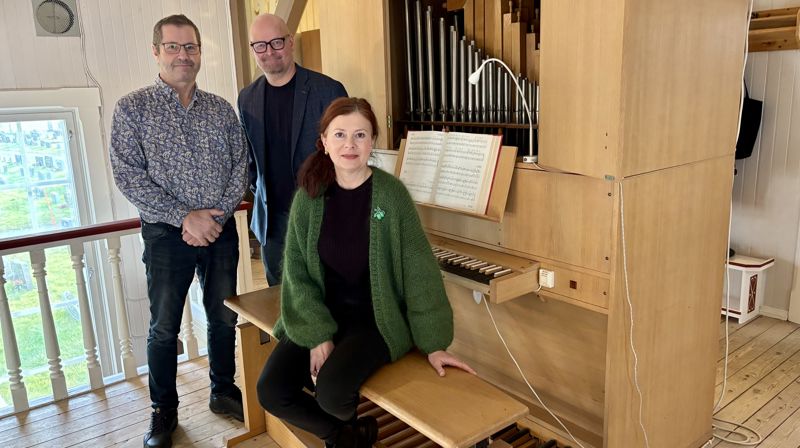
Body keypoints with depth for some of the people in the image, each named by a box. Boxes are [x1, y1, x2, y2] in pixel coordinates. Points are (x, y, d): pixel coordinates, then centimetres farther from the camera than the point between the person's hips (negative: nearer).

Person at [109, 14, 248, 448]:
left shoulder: (222, 109, 6)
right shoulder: (132, 108, -2)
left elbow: (240, 167, 4)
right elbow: (128, 175, -10)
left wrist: (217, 216, -11)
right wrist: (185, 216, -17)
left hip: (221, 230, 3)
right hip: (167, 233, -2)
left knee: (223, 316, 12)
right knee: (164, 327, 7)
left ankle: (223, 391, 32)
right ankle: (164, 411, 25)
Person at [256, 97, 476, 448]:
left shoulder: (391, 193, -14)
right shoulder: (309, 196, -5)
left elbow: (419, 271, -11)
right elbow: (297, 272, -2)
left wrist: (434, 344, -11)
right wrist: (318, 334, -13)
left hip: (375, 318, -3)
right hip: (321, 314, 4)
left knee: (332, 392, -25)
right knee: (271, 391, -12)